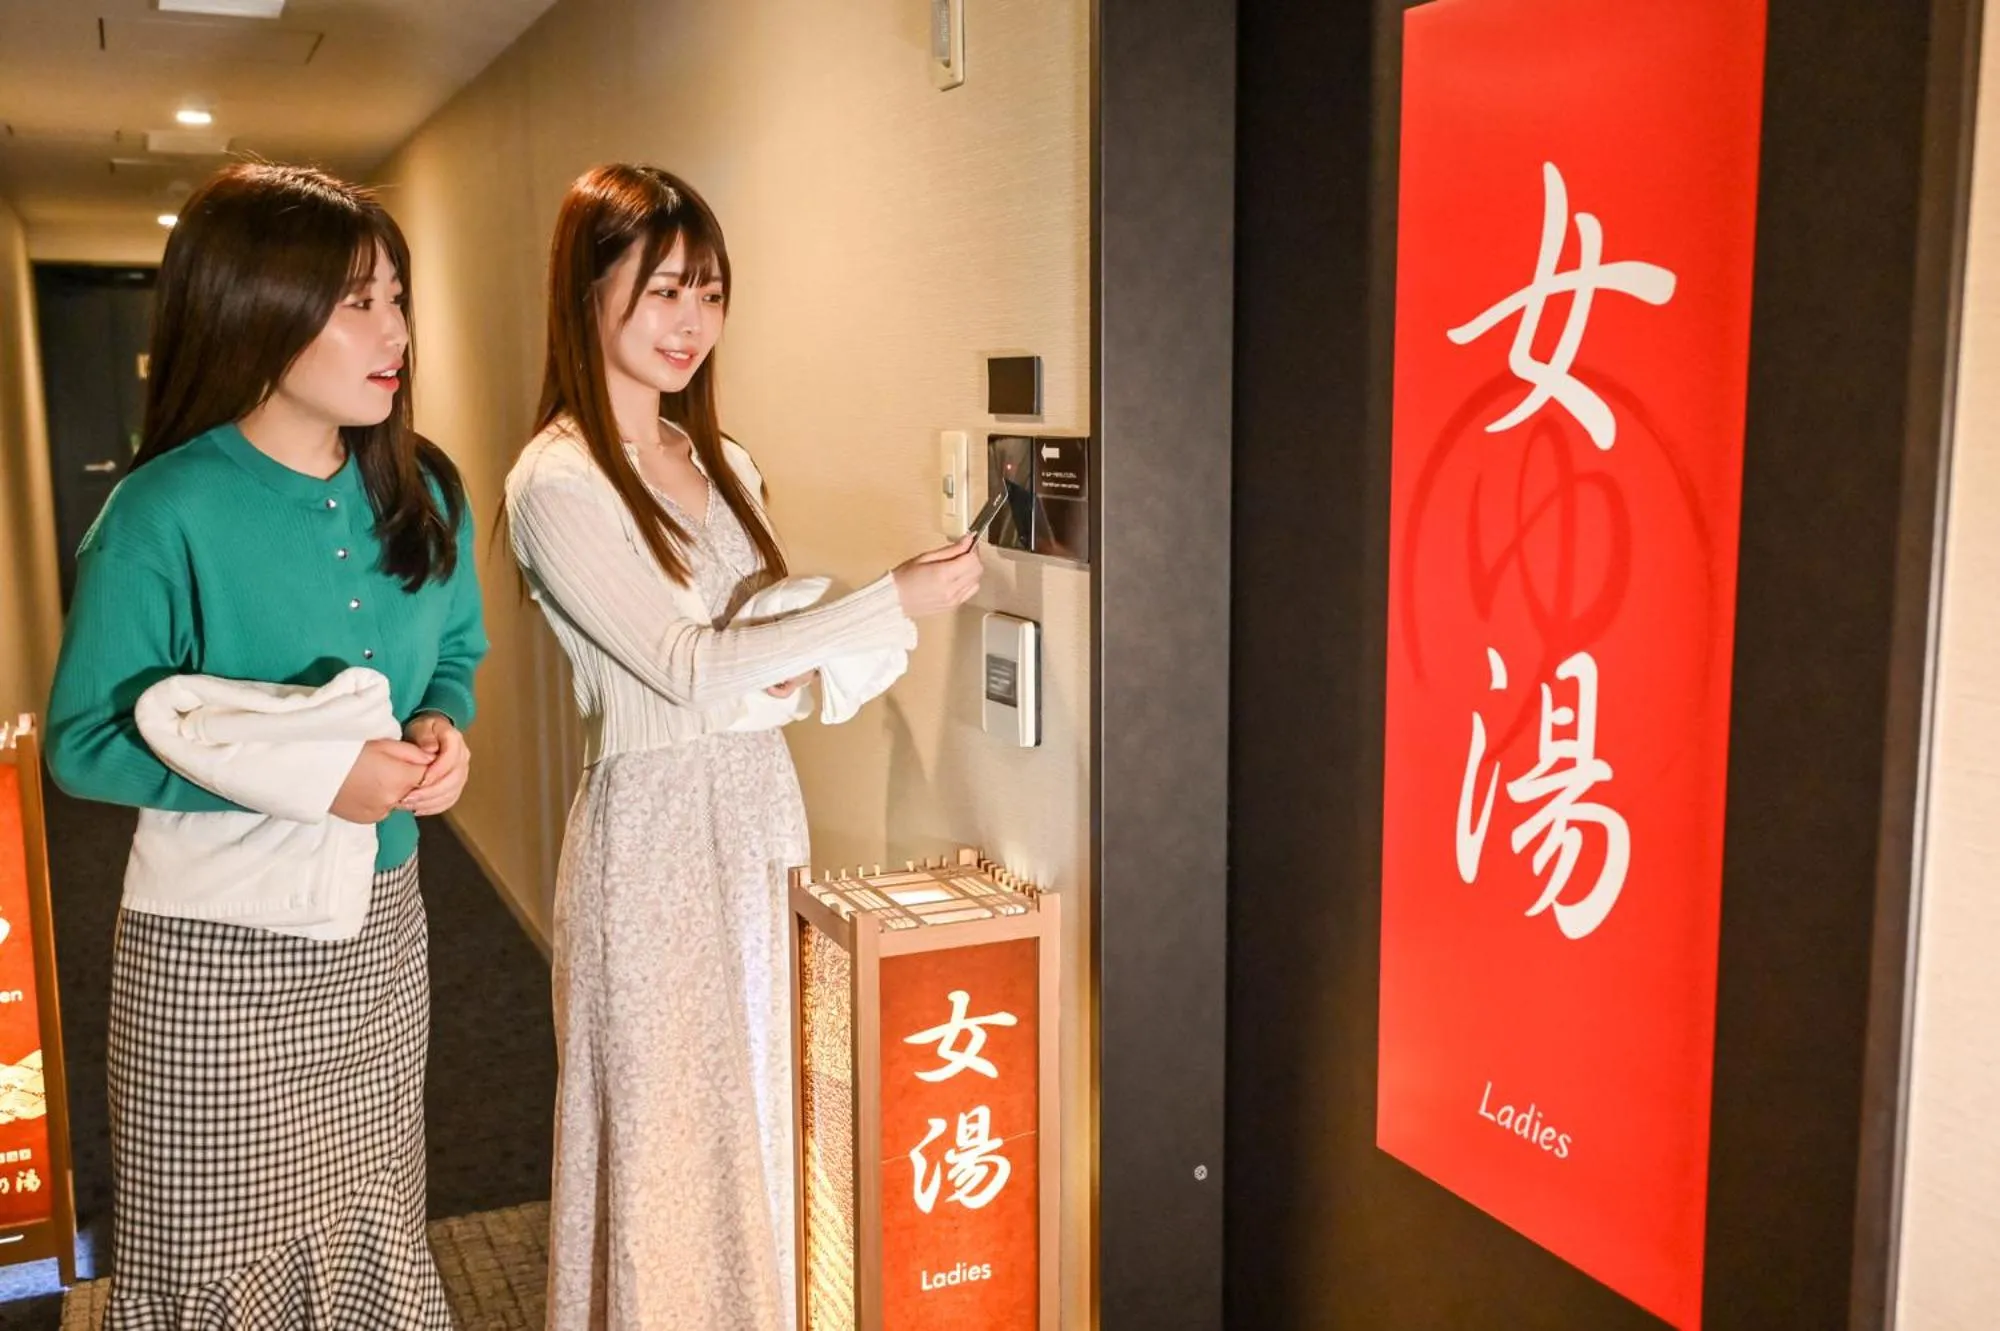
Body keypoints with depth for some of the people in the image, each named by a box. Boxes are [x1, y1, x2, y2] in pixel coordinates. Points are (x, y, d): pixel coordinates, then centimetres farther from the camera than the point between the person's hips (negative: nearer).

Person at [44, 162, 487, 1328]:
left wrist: (444, 730, -10)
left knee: (379, 1235, 19)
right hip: (218, 949, -5)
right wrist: (303, 775, -24)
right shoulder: (169, 513, -16)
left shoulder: (422, 493, -1)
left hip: (380, 927, 5)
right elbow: (84, 740, -13)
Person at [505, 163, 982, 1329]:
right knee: (662, 1132, 5)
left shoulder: (720, 460, 9)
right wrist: (894, 604, -19)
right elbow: (693, 671, -19)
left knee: (749, 1118, 16)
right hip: (654, 825, -7)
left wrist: (799, 665, -8)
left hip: (750, 816, 7)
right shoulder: (558, 483, -14)